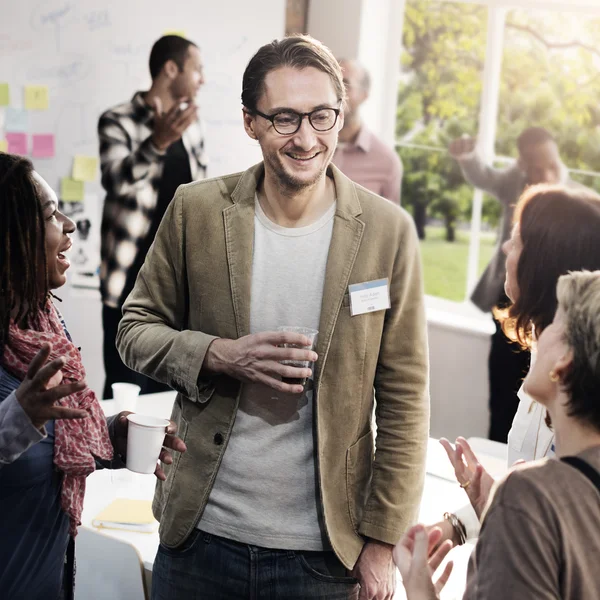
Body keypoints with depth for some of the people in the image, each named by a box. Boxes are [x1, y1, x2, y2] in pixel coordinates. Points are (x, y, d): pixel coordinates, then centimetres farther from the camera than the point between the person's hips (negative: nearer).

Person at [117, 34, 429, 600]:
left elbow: (404, 398, -3)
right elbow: (136, 329, 6)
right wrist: (221, 356, -14)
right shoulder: (196, 210, -3)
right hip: (201, 532, 1)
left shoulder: (388, 231, -6)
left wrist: (381, 543, -4)